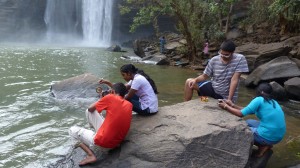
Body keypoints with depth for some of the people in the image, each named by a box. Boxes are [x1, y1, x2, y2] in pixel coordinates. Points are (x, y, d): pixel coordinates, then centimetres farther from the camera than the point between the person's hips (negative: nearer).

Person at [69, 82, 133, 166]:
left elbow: (90, 109, 4)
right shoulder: (129, 105, 5)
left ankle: (91, 155, 1)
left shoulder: (110, 97, -10)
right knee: (88, 112, 18)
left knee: (72, 130, 16)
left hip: (103, 142, -7)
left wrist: (102, 99, 21)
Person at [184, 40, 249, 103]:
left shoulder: (240, 59, -18)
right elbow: (204, 76, 0)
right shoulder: (214, 60, -7)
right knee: (189, 82, -4)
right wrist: (195, 80, -22)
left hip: (225, 96, -4)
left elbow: (234, 80, -22)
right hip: (213, 87, 4)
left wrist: (229, 99, -25)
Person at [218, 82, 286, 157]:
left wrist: (226, 107, 0)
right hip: (278, 136, 8)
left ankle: (263, 146, 4)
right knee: (248, 122, 24)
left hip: (268, 137, -8)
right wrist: (232, 105, 14)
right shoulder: (273, 102, 14)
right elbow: (247, 110, 16)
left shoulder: (259, 100, -11)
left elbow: (241, 114, -12)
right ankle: (265, 144, 12)